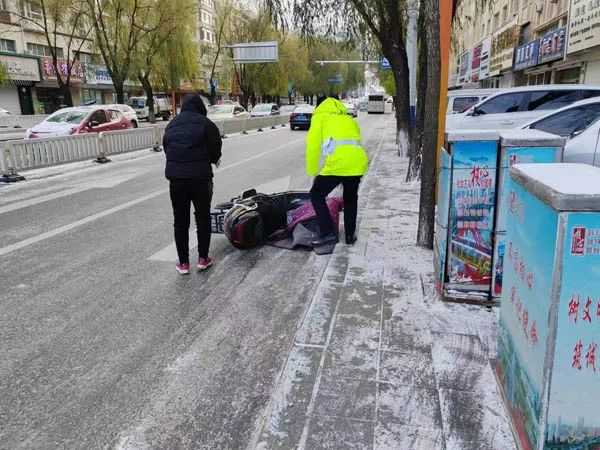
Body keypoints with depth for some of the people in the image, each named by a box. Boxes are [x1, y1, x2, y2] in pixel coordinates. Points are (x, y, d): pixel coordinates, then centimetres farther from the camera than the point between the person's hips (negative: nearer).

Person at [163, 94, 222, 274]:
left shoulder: (171, 125, 14)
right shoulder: (205, 123, -2)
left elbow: (166, 148, 14)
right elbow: (216, 150, -2)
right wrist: (211, 160, 18)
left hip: (175, 177, 4)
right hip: (200, 176, -4)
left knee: (180, 220, 11)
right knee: (203, 218, 11)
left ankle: (183, 263, 15)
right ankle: (203, 258, 15)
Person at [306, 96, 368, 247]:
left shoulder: (320, 116, 19)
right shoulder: (349, 119, 33)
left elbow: (313, 145, 10)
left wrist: (312, 172, 18)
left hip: (337, 163, -5)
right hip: (359, 162, 5)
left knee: (316, 195, 13)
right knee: (350, 199, 27)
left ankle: (328, 232, 4)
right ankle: (350, 235, 30)